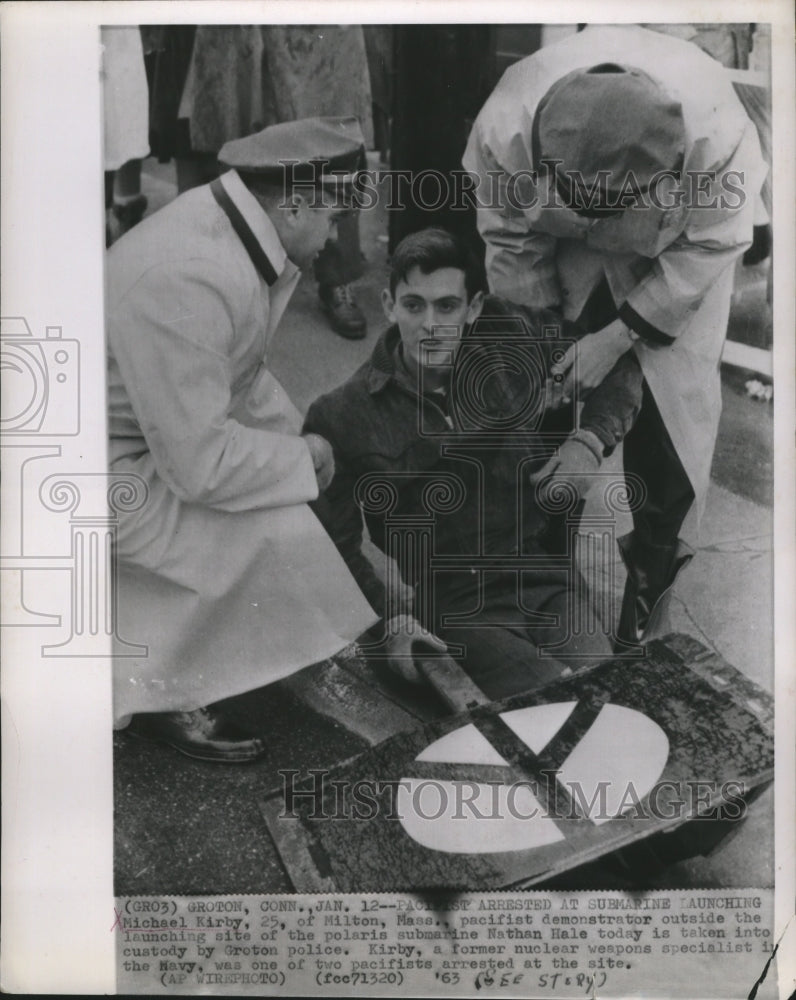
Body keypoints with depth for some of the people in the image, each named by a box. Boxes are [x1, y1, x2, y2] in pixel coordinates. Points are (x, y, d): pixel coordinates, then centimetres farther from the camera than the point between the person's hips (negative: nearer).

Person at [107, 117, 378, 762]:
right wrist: (301, 458, -14)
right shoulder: (185, 280, -32)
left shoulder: (226, 222, -2)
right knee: (279, 532, -20)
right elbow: (199, 463, -29)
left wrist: (295, 436, -1)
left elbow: (243, 370, 12)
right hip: (117, 467, -10)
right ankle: (165, 695, 3)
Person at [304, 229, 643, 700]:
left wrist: (591, 439, -4)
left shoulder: (512, 335, 1)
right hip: (455, 603, -3)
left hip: (547, 577, 3)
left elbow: (622, 360, 13)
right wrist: (391, 615, -13)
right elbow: (335, 541, 0)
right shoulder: (343, 418, -5)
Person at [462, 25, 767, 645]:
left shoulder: (715, 132, -40)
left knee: (672, 401, -7)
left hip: (675, 255, -1)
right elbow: (512, 244, -18)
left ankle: (655, 568, 15)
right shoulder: (505, 126, -36)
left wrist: (619, 336, -26)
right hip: (569, 249, 2)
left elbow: (707, 247, -23)